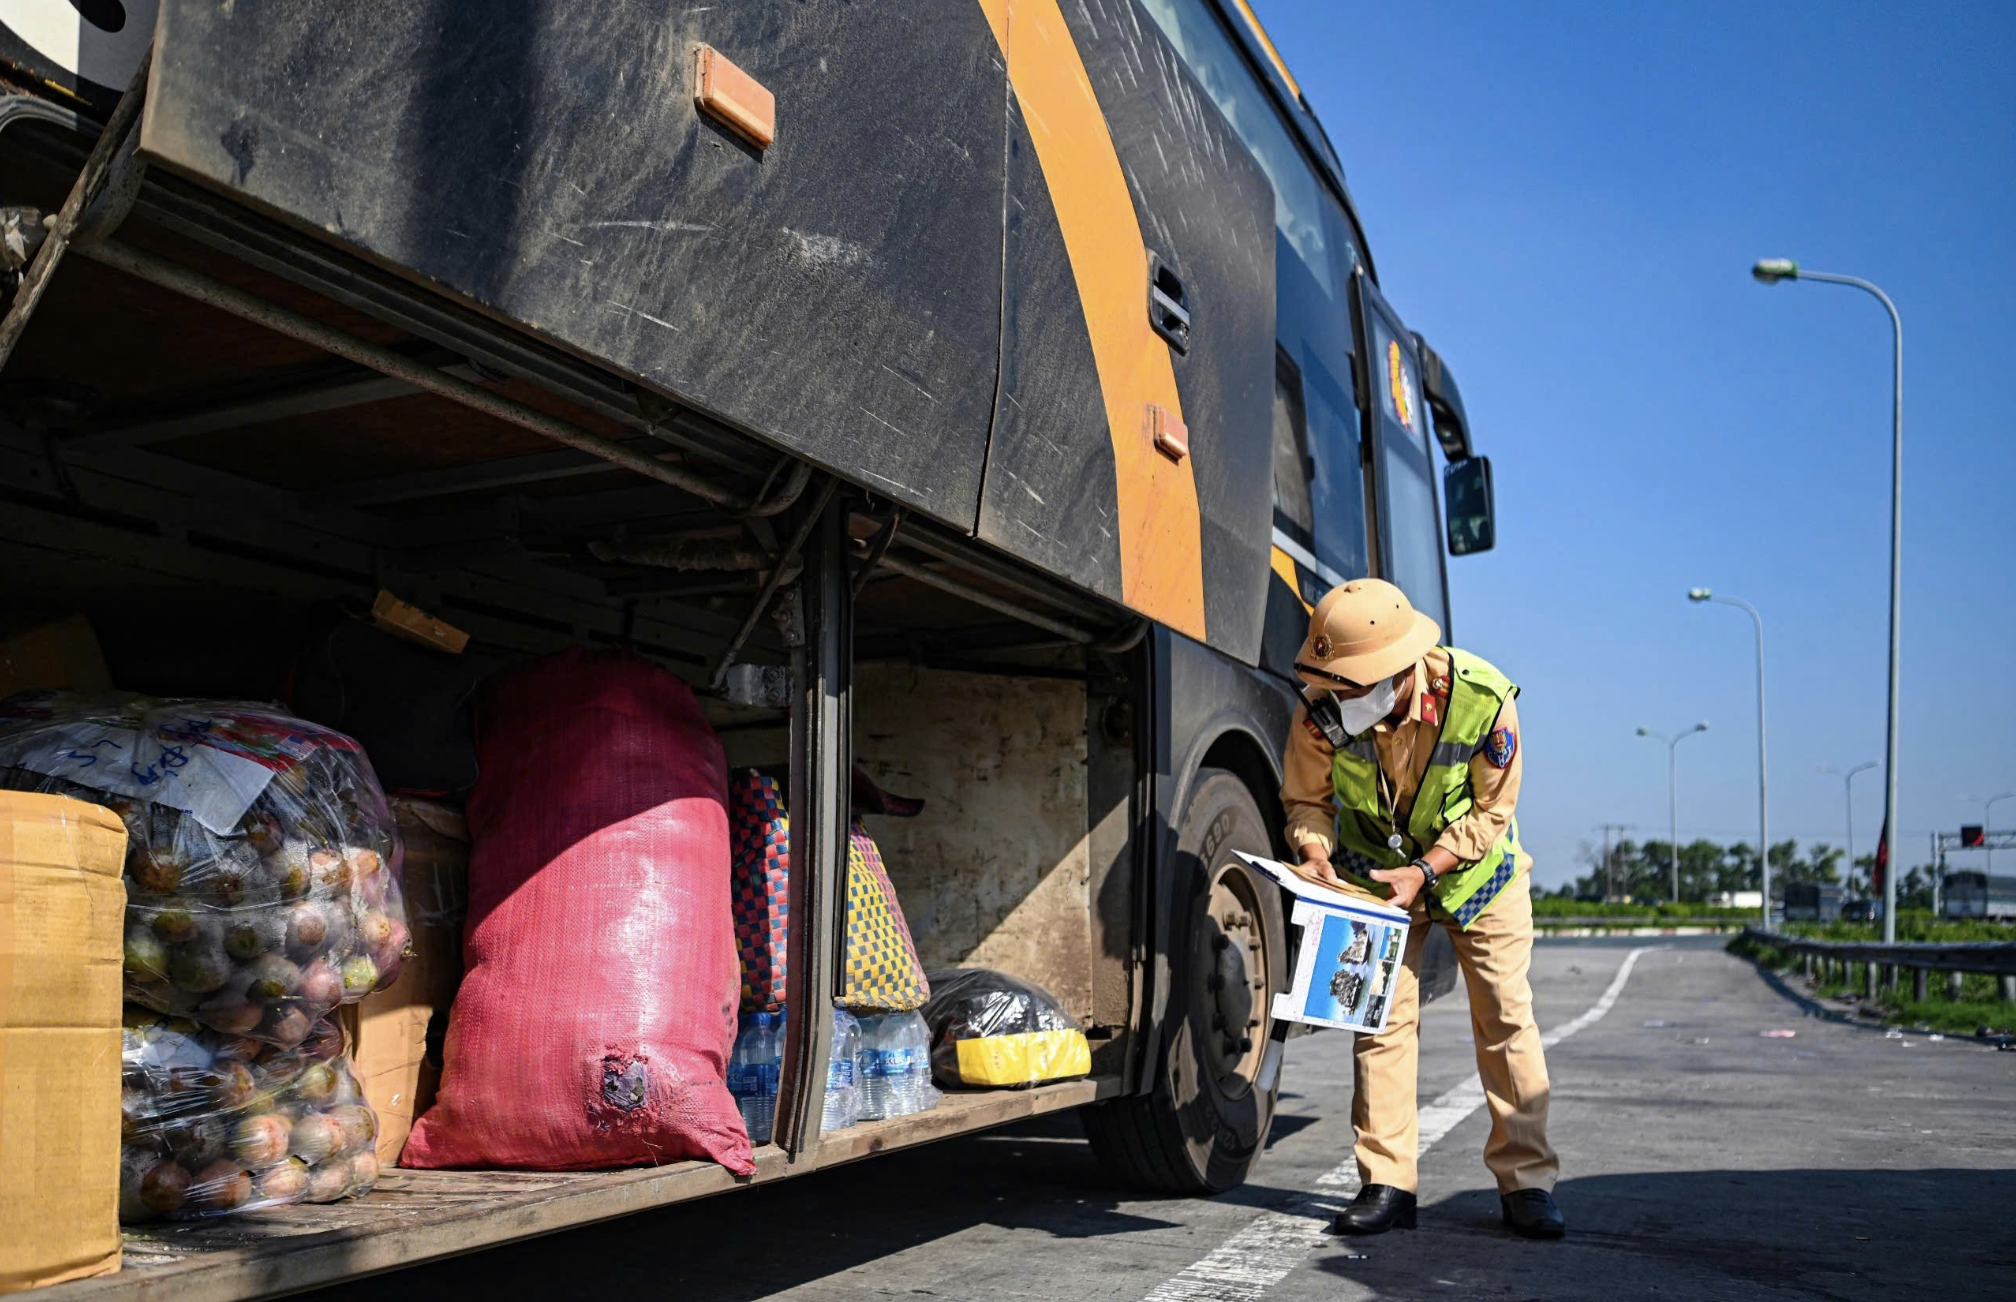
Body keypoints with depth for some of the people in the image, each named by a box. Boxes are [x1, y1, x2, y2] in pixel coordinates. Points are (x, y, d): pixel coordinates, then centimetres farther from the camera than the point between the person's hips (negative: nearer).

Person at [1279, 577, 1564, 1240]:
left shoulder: (1483, 699, -31)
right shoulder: (1321, 712, -27)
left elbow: (1491, 811, -18)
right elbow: (1306, 799, -9)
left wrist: (1425, 870, -28)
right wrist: (1317, 853, -29)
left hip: (1477, 870, -1)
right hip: (1377, 871, 1)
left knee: (1505, 1016, 1)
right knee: (1382, 1016, -3)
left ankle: (1525, 1179, 12)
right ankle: (1387, 1184, 4)